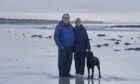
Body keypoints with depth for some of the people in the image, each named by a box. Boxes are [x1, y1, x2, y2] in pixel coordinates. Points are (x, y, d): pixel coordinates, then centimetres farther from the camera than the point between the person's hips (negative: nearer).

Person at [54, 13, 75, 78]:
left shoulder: (71, 27, 14)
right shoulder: (59, 26, -4)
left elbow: (74, 36, 22)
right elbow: (56, 36, -9)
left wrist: (73, 46, 14)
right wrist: (60, 45, -17)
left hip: (70, 47, 6)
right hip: (63, 47, -5)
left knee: (69, 61, 6)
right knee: (62, 61, -2)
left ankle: (67, 73, 13)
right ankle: (62, 74, 3)